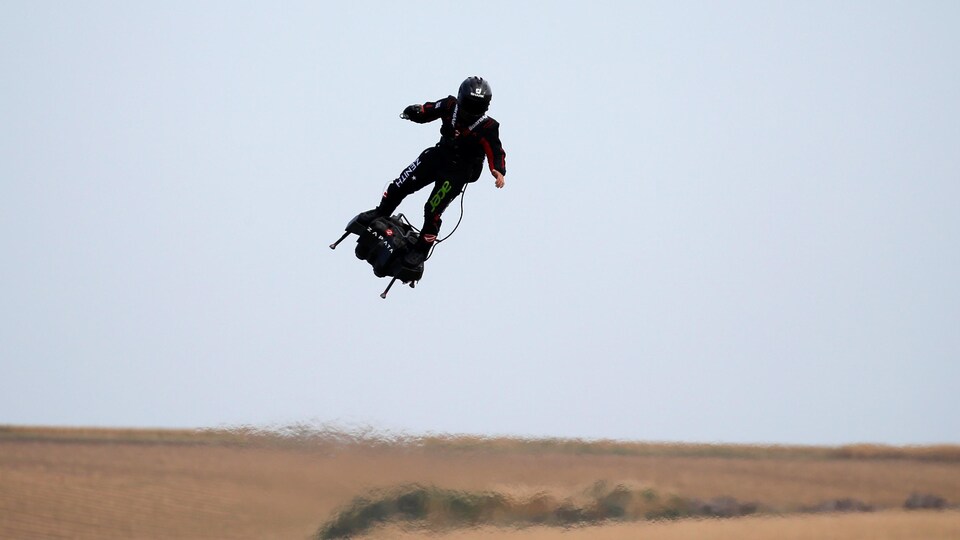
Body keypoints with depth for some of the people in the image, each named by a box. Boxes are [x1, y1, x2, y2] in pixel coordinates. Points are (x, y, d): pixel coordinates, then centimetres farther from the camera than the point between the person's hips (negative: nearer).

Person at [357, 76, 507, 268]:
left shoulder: (488, 127, -20)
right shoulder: (451, 106, -10)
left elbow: (496, 151, -22)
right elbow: (429, 111, -2)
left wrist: (499, 171, -40)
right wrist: (415, 111, -24)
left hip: (458, 171, -5)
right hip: (438, 155, 5)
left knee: (433, 210, -12)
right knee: (401, 185, 6)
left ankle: (421, 249, 8)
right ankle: (381, 213, 35)